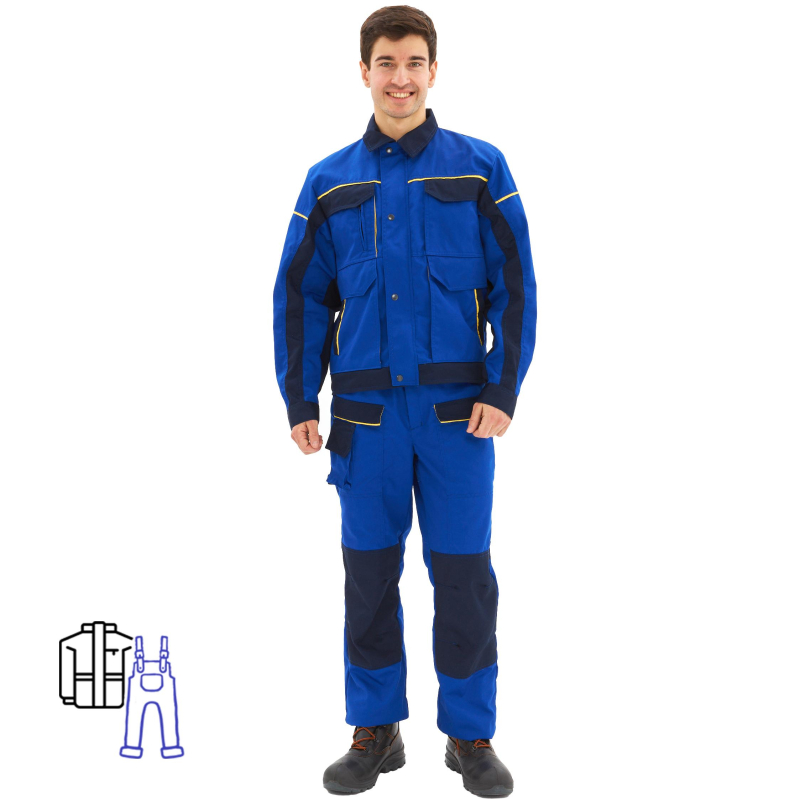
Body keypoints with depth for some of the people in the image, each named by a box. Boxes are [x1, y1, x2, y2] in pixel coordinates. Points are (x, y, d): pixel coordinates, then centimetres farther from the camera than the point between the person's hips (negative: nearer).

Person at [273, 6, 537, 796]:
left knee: (463, 574, 4)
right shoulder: (330, 181, 7)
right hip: (366, 412, 2)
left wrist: (502, 391, -8)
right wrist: (299, 403, 3)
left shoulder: (480, 168, 2)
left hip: (458, 409, -1)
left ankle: (470, 735, 20)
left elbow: (514, 286, 0)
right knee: (369, 573, 9)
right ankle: (374, 731, 25)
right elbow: (300, 297, 8)